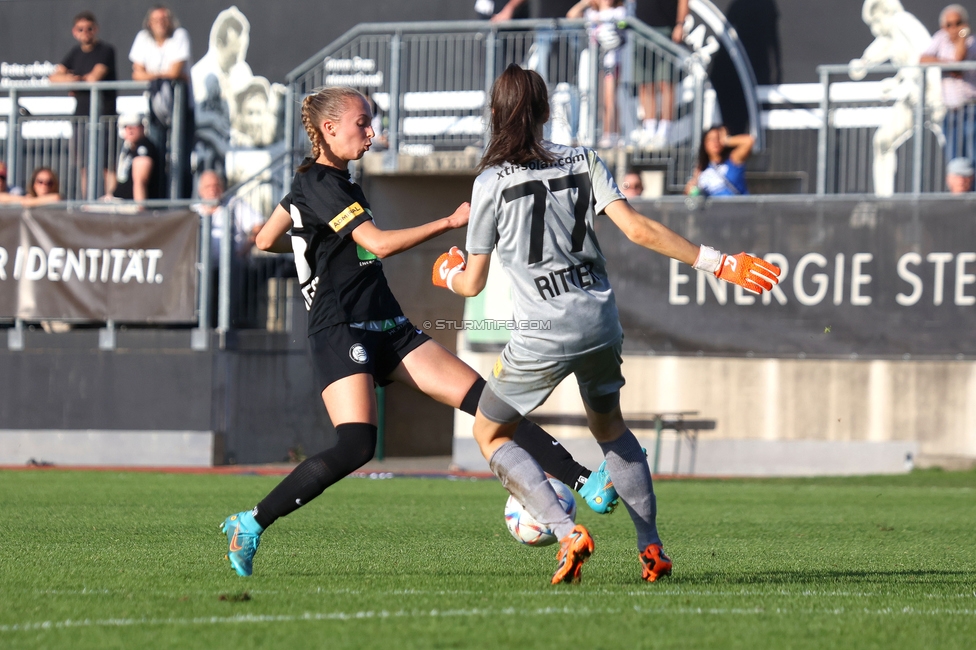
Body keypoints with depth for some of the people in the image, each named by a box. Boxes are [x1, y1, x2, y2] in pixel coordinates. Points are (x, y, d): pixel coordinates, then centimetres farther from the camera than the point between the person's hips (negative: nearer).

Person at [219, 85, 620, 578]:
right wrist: (450, 222, -19)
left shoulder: (317, 181, 17)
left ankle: (585, 483, -12)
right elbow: (380, 243, -21)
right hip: (340, 332, -9)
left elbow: (265, 241, 27)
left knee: (483, 399, -4)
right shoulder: (319, 186, -11)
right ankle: (251, 524, -12)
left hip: (386, 329, 9)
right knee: (355, 447, -25)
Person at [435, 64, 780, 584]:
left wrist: (448, 275, 27)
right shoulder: (584, 162, 4)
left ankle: (566, 532, -5)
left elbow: (472, 284, 2)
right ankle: (651, 547, 19)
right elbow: (637, 229, -6)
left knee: (490, 434, 14)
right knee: (609, 426, 29)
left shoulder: (492, 182, -4)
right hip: (601, 325, 5)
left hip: (543, 336, -4)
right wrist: (718, 263, -3)